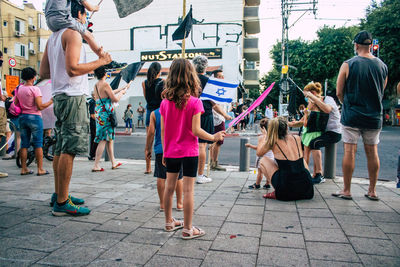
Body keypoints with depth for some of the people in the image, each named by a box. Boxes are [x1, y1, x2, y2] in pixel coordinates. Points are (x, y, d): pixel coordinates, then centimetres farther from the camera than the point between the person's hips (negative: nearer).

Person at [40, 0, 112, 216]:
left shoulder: (53, 37, 20)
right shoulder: (73, 34, -8)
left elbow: (43, 72, 19)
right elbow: (72, 68, -19)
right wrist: (100, 62, -10)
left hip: (59, 96, 10)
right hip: (73, 95, -10)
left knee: (61, 149, 13)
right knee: (69, 150, -9)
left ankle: (58, 195, 23)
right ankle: (62, 203, -4)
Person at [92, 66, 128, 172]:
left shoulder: (96, 85, 13)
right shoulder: (105, 84, -12)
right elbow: (115, 99, -10)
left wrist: (122, 88, 34)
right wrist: (122, 92, 8)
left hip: (99, 113, 9)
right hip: (106, 114, -9)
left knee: (109, 138, 16)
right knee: (103, 139, -5)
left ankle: (113, 163, 25)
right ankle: (96, 165, -4)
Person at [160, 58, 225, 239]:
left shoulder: (165, 103, 0)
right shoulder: (194, 102, -13)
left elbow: (163, 131, 3)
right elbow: (196, 130, -16)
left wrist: (165, 151, 14)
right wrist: (214, 138, -2)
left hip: (171, 151, 5)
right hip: (189, 152, -5)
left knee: (169, 186, 15)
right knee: (188, 189, 2)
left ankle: (169, 222, 31)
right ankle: (187, 229, 12)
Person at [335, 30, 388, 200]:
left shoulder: (348, 65, -7)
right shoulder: (382, 66, 6)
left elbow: (339, 93, -5)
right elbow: (381, 92, 14)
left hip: (352, 116, -4)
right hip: (374, 116, 4)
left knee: (349, 151, 0)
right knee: (372, 152, 11)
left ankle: (346, 190, 6)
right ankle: (372, 191, 19)